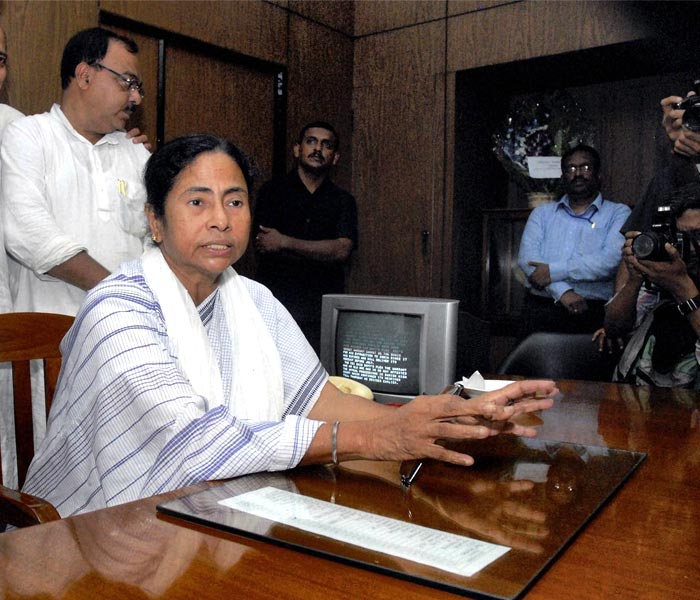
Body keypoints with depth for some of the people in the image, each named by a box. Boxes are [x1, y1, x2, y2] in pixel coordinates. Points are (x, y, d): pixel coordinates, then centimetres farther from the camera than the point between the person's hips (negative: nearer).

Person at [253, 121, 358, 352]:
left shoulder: (343, 201, 11)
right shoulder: (272, 191, 7)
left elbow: (342, 250, -5)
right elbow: (261, 245, -4)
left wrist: (284, 243, -10)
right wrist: (322, 254, -5)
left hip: (324, 307, 1)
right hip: (276, 302, -1)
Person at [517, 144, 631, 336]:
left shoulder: (618, 213, 10)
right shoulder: (542, 213, 17)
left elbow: (612, 260, -7)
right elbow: (527, 257, 2)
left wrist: (553, 271, -11)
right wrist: (562, 291, -13)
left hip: (593, 312, -1)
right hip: (540, 310, 2)